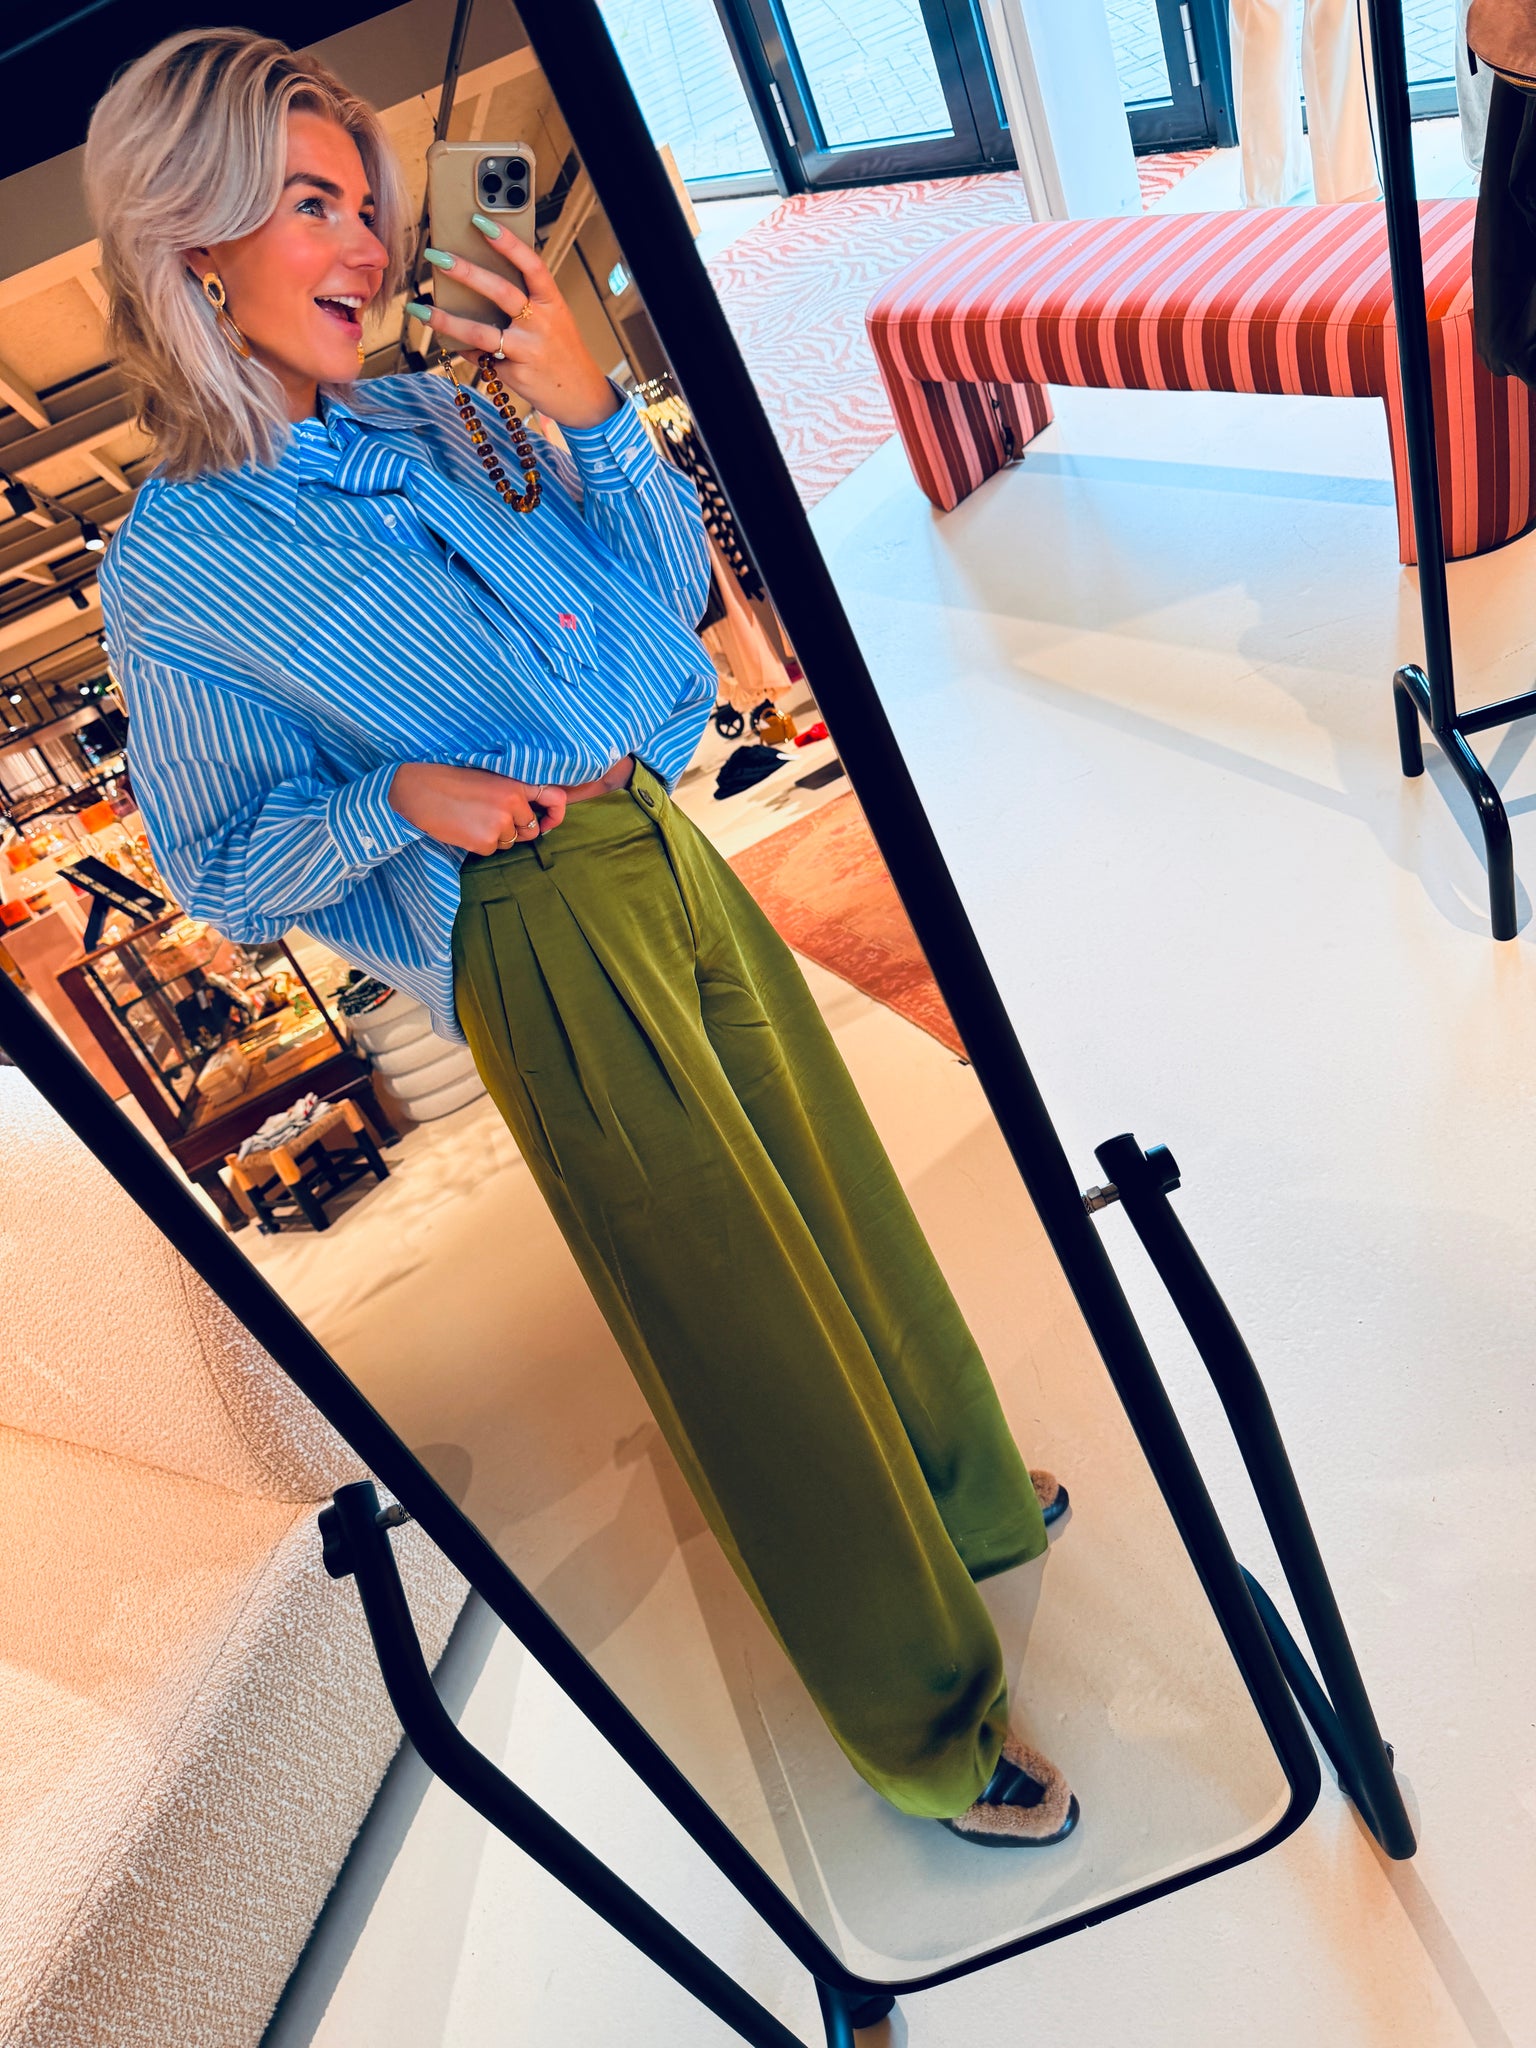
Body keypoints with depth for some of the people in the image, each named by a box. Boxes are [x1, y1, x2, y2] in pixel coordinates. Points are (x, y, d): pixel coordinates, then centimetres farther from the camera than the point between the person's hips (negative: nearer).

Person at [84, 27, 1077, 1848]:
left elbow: (671, 594, 8)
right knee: (745, 1321, 4)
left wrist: (592, 409, -7)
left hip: (675, 863, 7)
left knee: (842, 1209, 20)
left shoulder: (440, 419, 8)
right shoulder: (173, 570, -6)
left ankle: (955, 1492, 50)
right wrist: (400, 798, -18)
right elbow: (219, 867, -2)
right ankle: (925, 1718, 28)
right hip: (545, 951, -6)